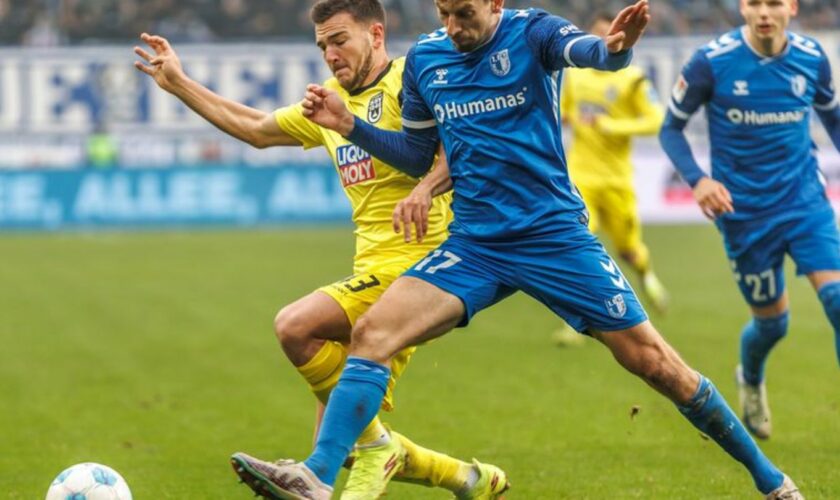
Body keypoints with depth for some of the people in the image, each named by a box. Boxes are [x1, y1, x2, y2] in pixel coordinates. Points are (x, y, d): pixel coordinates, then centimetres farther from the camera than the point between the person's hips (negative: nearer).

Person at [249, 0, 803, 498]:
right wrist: (350, 125, 3)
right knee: (372, 333, -17)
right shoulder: (424, 59, 6)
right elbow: (418, 156, 18)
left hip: (555, 235, -4)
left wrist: (616, 46, -55)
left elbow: (587, 49, -31)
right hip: (472, 246, 4)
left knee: (652, 360, -2)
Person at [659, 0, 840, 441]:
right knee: (771, 321, 9)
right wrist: (697, 180, -20)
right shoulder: (711, 62, -14)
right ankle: (751, 381, 45)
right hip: (744, 211, -2)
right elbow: (671, 128, -4)